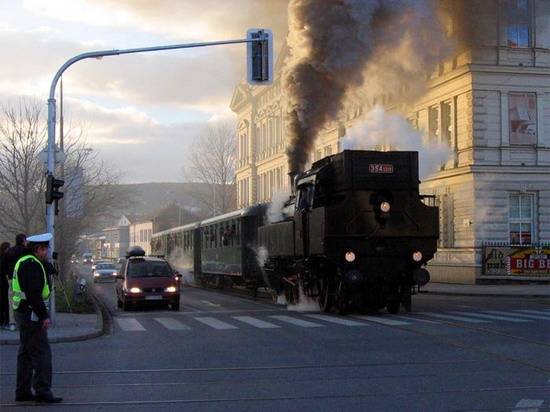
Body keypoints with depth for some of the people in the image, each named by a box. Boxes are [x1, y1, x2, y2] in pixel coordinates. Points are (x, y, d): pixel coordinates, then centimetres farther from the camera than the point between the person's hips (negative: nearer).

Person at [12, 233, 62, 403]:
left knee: (26, 353, 15)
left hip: (22, 312, 11)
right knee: (42, 353, -8)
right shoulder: (32, 264, -17)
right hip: (31, 314, -11)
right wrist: (44, 316, -22)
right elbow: (34, 294, -24)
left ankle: (23, 391, 20)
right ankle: (43, 392, -7)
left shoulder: (24, 262, 17)